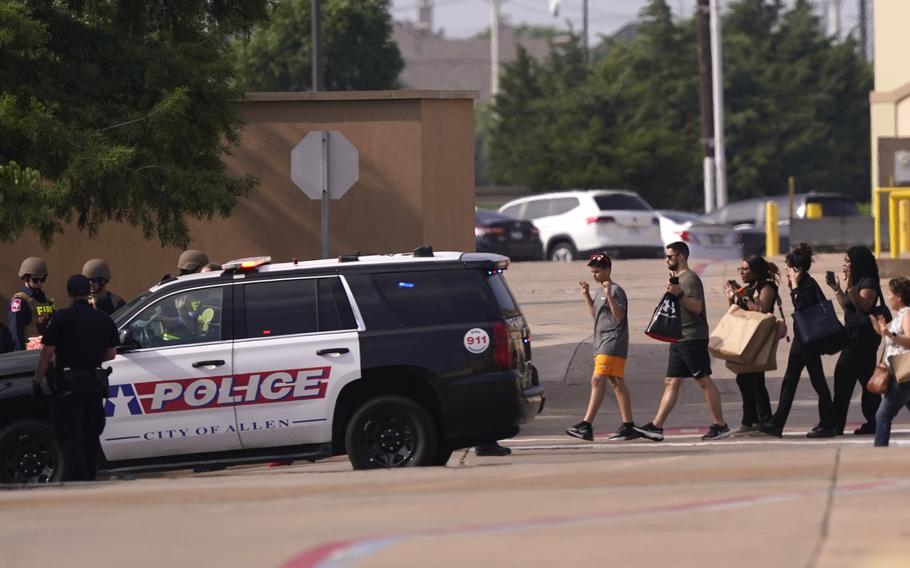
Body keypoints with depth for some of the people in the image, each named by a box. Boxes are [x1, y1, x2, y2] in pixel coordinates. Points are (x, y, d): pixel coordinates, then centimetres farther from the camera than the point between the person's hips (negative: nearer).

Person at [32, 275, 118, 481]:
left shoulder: (61, 318, -10)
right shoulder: (104, 319, 6)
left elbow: (47, 353, -11)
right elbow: (111, 353, 11)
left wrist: (37, 380, -3)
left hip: (69, 385, -5)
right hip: (95, 384, 5)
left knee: (71, 435, -4)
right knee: (91, 435, 15)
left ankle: (77, 479, -13)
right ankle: (89, 478, 20)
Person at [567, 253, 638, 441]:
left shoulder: (616, 290, -10)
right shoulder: (599, 291, 18)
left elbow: (619, 316, -19)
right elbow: (595, 314, 28)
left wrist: (609, 296, -28)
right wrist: (587, 296, 19)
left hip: (613, 343, -10)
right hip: (602, 343, 10)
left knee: (598, 380, -16)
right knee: (616, 383, 9)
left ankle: (586, 425, -21)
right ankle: (628, 426, 10)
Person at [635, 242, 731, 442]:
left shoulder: (690, 279, -10)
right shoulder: (678, 278, 20)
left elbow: (696, 307, -21)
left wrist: (679, 294, -29)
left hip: (693, 338, -10)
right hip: (678, 339, 10)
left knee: (704, 381, -8)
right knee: (671, 383, 5)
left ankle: (720, 425, -5)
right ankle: (656, 427, 2)